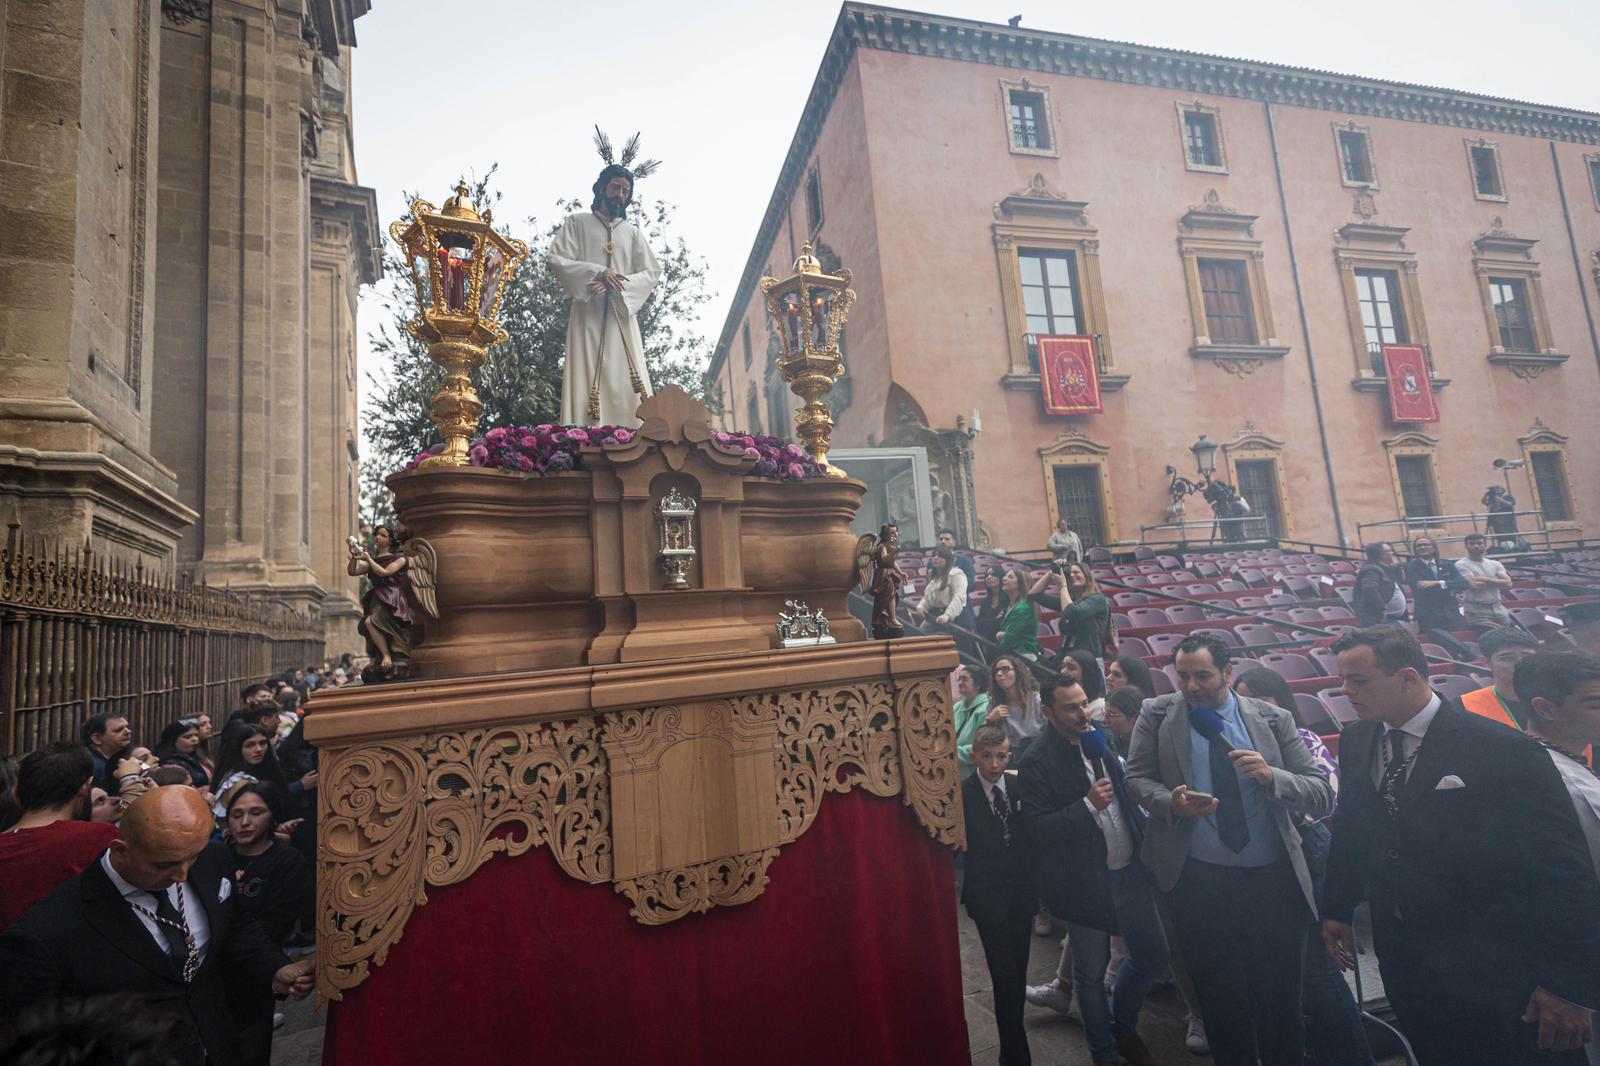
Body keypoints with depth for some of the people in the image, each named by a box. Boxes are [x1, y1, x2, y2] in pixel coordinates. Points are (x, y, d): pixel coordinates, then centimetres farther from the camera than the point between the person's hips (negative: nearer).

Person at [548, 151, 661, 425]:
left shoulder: (633, 232, 21)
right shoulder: (577, 223, 15)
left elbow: (652, 272, 9)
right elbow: (554, 258, 3)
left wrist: (617, 285, -9)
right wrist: (598, 272, -12)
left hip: (623, 315, 2)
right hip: (587, 314, -2)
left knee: (627, 385, -9)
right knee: (586, 380, -14)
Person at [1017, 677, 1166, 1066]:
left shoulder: (1098, 741, 0)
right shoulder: (1035, 763, -20)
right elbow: (1040, 828, -20)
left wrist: (1145, 840, 8)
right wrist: (1088, 806, -27)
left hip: (1130, 870, 6)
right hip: (1086, 883, -5)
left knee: (1153, 955, 15)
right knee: (1091, 972, 13)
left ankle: (1123, 1025, 43)